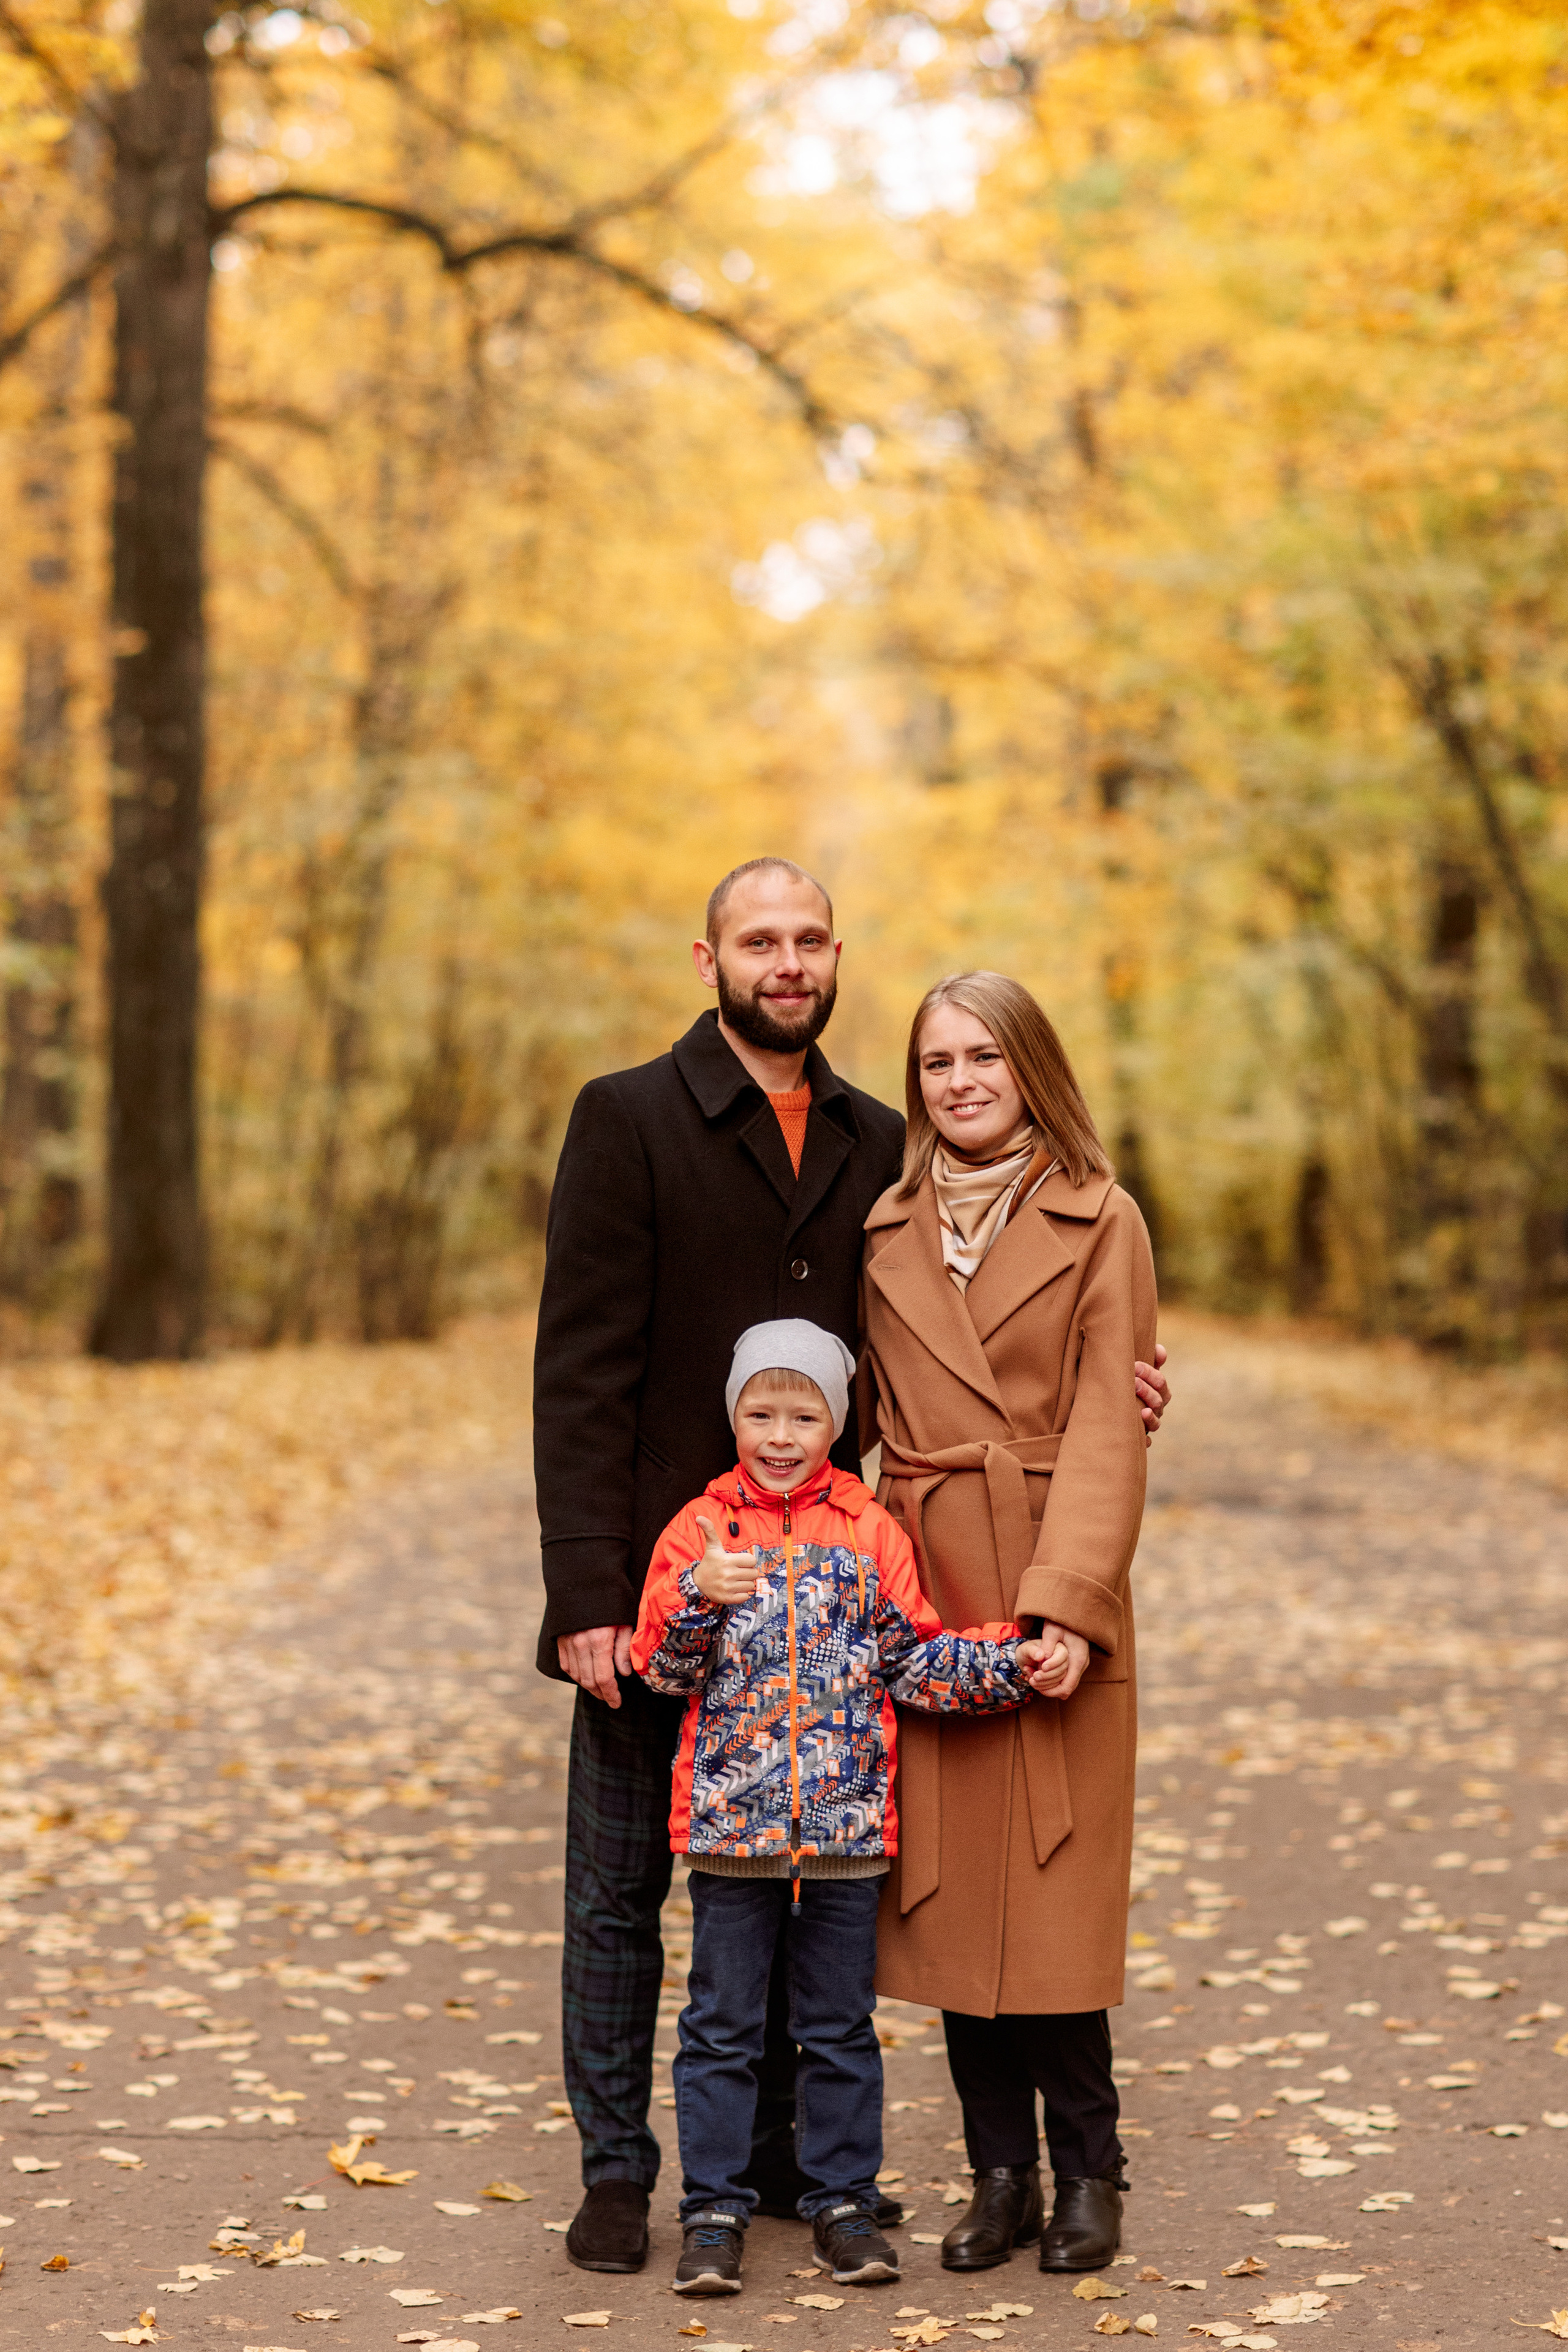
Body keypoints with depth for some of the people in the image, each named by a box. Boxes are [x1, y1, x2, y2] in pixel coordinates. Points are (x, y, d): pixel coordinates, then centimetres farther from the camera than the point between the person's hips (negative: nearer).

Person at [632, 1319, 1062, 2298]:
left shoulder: (871, 1534, 3)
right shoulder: (700, 1530, 0)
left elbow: (916, 1660, 4)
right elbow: (662, 1668, -5)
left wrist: (1007, 1663, -10)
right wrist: (699, 1597, -22)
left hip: (848, 1825, 1)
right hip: (730, 1823, -1)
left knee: (841, 2028, 11)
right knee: (723, 2026, 7)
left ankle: (843, 2199, 22)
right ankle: (715, 2208, 16)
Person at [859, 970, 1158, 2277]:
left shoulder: (1100, 1224, 0)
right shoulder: (887, 1234, 10)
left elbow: (1105, 1430, -6)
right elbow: (882, 1428, 10)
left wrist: (1065, 1603, -17)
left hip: (1054, 1600, -3)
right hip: (924, 1600, 3)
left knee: (1053, 1897, -2)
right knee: (948, 1895, 5)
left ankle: (1085, 2174, 13)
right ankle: (1001, 2176, 16)